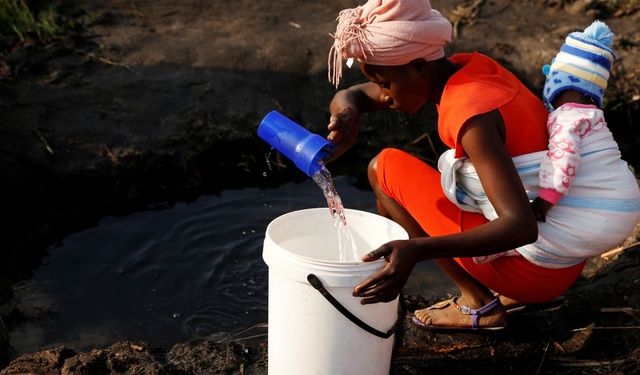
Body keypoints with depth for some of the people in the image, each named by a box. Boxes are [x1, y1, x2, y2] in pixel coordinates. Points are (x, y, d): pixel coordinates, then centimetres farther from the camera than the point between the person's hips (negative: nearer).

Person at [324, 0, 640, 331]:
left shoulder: (470, 113, -24)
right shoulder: (465, 68, 2)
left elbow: (521, 227, -32)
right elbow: (349, 96, 9)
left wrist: (416, 249, -41)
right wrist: (348, 115, -15)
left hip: (534, 272, -8)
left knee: (384, 169, -4)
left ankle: (479, 304, 0)